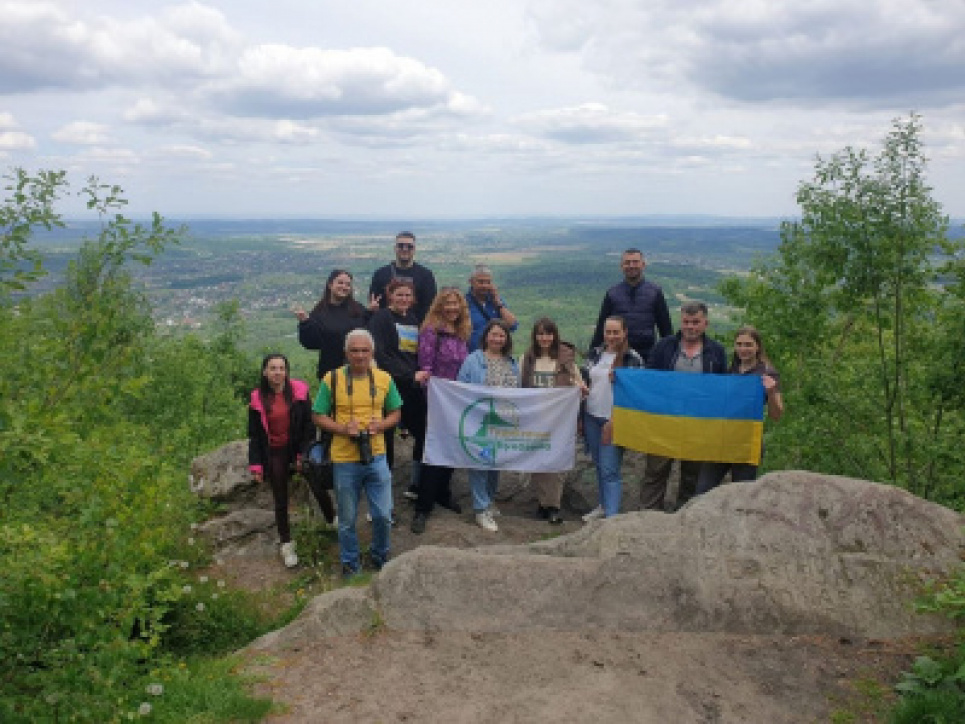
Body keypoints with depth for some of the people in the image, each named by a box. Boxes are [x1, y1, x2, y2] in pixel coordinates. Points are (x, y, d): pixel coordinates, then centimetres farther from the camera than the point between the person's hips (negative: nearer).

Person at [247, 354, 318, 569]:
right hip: (274, 454, 1)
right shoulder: (258, 399, -5)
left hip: (297, 450, -1)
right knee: (280, 501, 9)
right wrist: (256, 464, -5)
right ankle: (287, 545, 21)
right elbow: (254, 435, 0)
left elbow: (308, 424, -5)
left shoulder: (298, 391, -8)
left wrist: (304, 452, -11)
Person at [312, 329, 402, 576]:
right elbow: (319, 417, -1)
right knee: (347, 519, 12)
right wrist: (342, 428, -18)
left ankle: (381, 556, 34)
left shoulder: (384, 378, 2)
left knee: (383, 514, 8)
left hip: (376, 457, 2)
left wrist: (382, 424, -11)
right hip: (344, 460, -2)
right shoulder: (332, 379, -6)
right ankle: (349, 563, 34)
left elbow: (395, 413, 10)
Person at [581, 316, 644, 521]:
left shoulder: (633, 359, -8)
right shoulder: (595, 354, 8)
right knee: (599, 466, 16)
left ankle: (611, 515, -7)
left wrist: (615, 422, -13)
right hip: (591, 418, 6)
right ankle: (604, 505, 31)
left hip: (614, 421, -5)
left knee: (610, 471, -9)